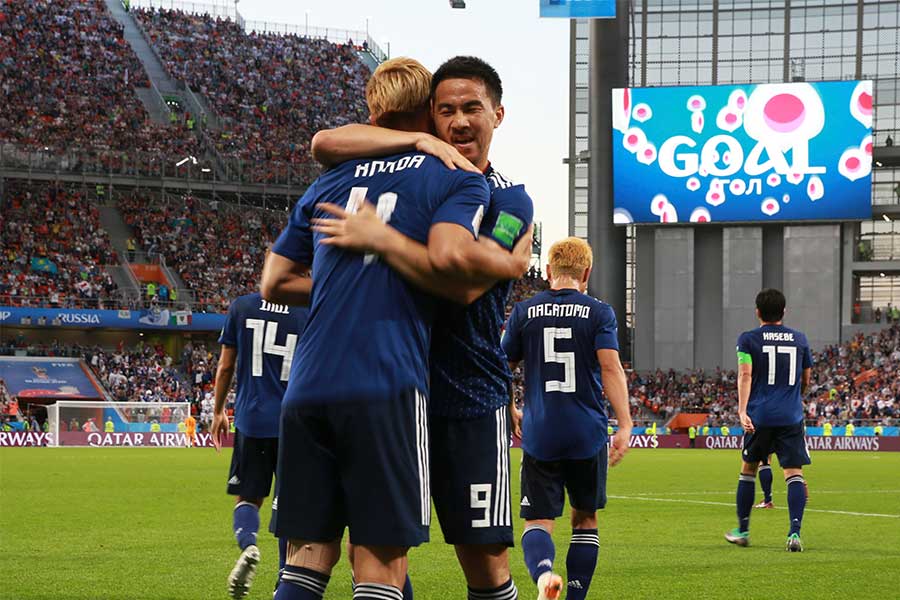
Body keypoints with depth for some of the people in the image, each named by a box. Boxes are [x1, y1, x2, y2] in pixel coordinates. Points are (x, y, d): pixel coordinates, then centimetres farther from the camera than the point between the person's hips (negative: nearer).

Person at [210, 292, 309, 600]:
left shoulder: (241, 307, 2)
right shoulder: (308, 314, -1)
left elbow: (225, 367, 6)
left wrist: (218, 412, 17)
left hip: (251, 420, 0)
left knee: (248, 497, 9)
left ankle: (248, 545, -22)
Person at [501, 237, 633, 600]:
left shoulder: (524, 312, 5)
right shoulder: (599, 313, 0)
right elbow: (611, 368, -11)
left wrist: (512, 413, 28)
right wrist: (625, 425, -13)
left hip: (539, 436, 0)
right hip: (588, 434, 0)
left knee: (538, 521, -1)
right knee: (585, 519, 16)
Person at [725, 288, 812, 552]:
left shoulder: (748, 339, 2)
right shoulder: (799, 339, 11)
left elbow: (745, 375, -11)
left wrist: (742, 410, -18)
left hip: (759, 415, -1)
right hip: (792, 417, 1)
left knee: (748, 469, 15)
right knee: (794, 472, -4)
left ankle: (742, 530, 23)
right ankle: (795, 533, -19)